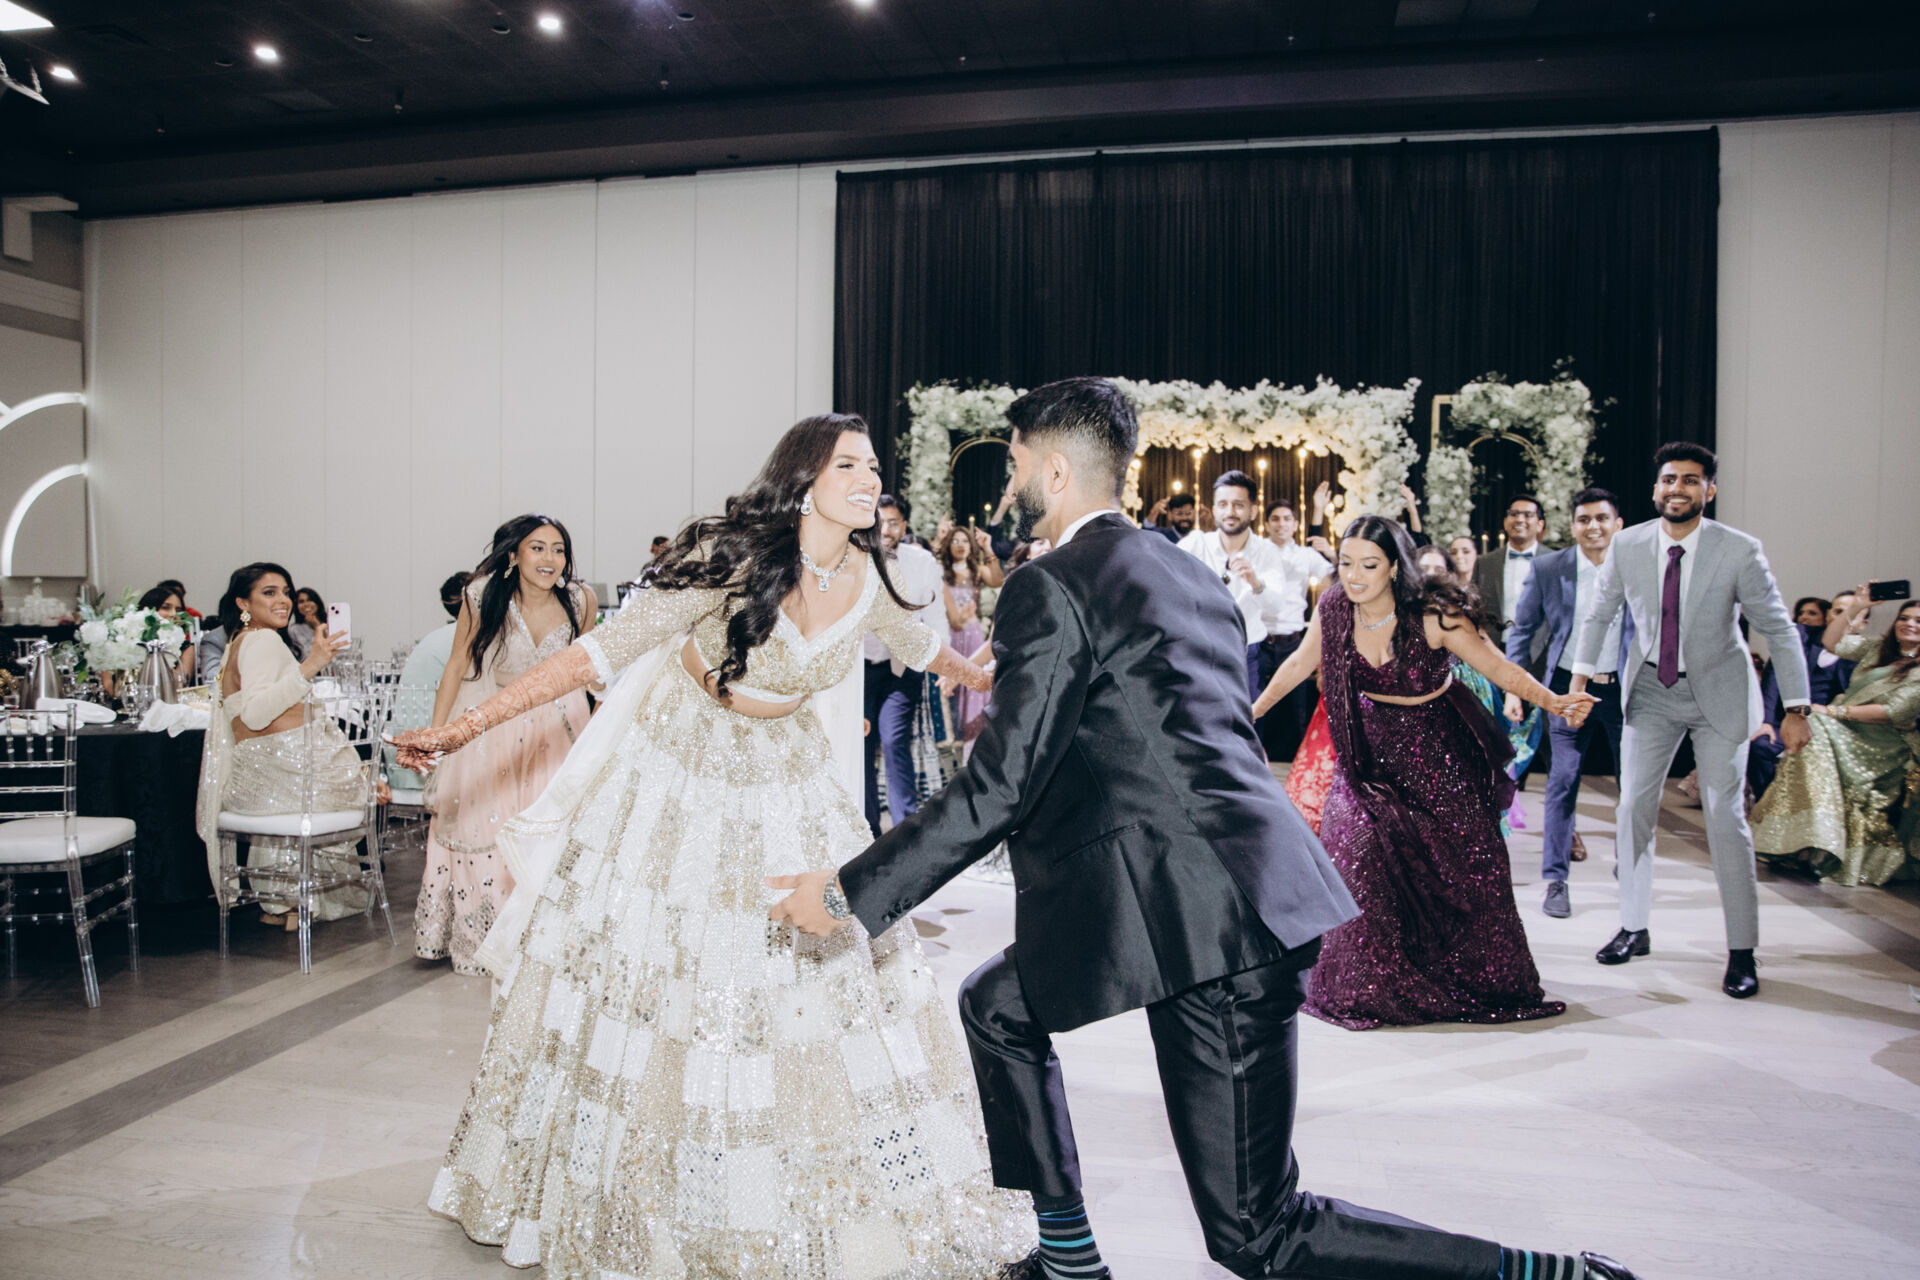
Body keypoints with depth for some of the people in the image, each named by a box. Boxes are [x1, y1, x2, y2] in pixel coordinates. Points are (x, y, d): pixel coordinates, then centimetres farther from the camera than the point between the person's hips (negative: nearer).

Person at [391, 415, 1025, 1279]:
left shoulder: (867, 575, -10)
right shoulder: (732, 557, -25)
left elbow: (917, 643, 14)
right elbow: (601, 652, -24)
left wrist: (983, 677, 30)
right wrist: (469, 726, -26)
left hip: (784, 778, 4)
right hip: (676, 763, -4)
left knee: (822, 968, 5)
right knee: (632, 968, 8)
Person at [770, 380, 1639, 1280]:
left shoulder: (1050, 587, -9)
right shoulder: (1189, 573, 17)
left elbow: (1000, 786, -14)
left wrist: (852, 895, -6)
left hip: (1200, 914, -9)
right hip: (1234, 896, 9)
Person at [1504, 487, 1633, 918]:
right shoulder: (1549, 568, -3)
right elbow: (1522, 629, 3)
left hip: (1625, 687, 1)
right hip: (1569, 687, -1)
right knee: (1562, 781, -3)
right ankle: (1555, 880, 5)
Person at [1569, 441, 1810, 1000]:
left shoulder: (1740, 551, -16)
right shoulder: (1628, 545, -8)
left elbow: (1780, 630, -9)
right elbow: (1600, 613, 7)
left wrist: (1795, 710, -11)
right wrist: (1580, 678, 4)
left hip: (1718, 692, -3)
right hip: (1651, 690, 3)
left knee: (1725, 817, -3)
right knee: (1633, 809, 3)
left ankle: (1741, 951, 7)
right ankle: (1634, 929, 18)